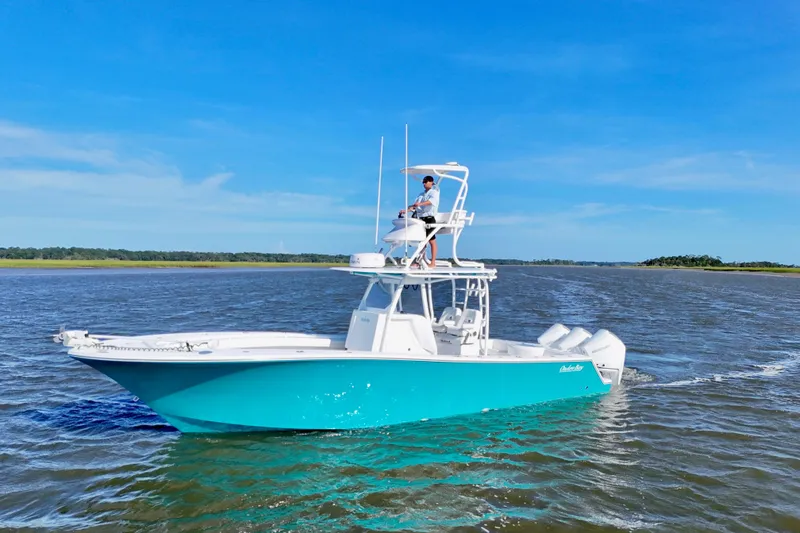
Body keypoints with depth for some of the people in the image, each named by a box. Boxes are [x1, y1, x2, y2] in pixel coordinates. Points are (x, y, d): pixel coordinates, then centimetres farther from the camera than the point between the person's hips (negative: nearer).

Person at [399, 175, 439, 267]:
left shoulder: (434, 192, 2)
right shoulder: (421, 194, 22)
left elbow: (432, 200, -21)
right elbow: (414, 206, 14)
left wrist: (420, 204, -35)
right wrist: (405, 210, -4)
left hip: (429, 218, -7)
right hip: (420, 218, 7)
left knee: (432, 240, -6)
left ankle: (433, 262, -7)